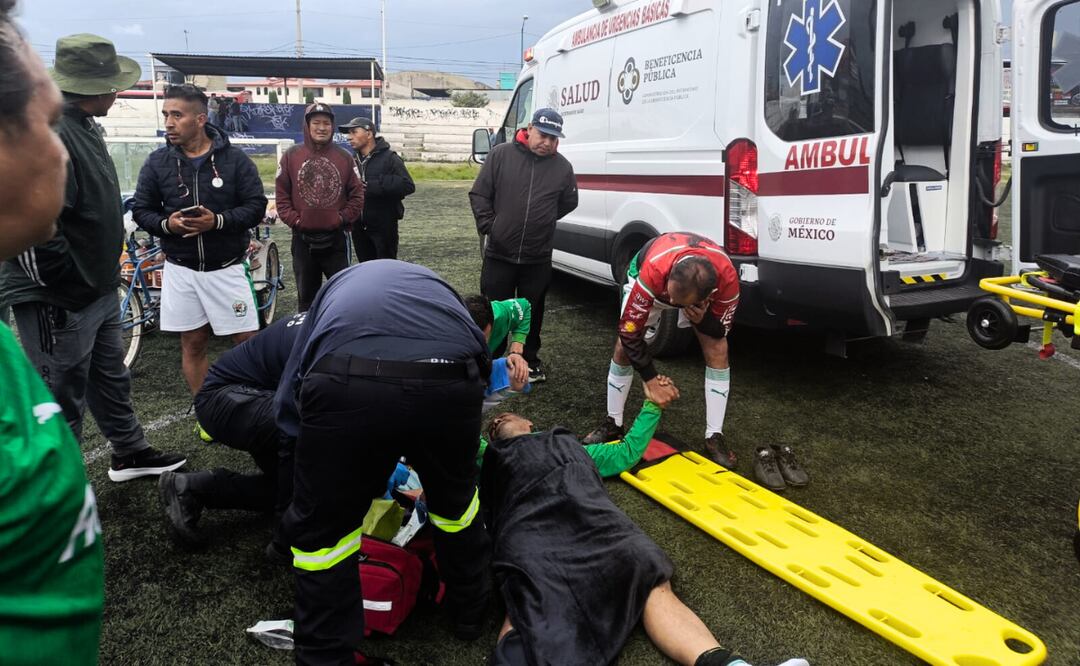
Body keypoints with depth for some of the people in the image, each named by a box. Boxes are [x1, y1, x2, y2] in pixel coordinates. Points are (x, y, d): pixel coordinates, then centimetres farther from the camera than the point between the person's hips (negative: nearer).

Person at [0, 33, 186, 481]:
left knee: (111, 381, 23)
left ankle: (129, 454, 40)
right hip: (59, 304, -10)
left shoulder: (83, 128, 11)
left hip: (99, 291, 10)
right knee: (63, 403, 4)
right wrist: (68, 286, -20)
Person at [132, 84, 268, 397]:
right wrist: (166, 224, -16)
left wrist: (217, 221, -21)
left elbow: (256, 206, -6)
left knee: (247, 340, 0)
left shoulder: (235, 158, -5)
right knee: (192, 343, 9)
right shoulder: (157, 161, 1)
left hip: (227, 268, -2)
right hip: (180, 269, 2)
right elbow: (141, 209, 6)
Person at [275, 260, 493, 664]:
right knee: (454, 495, 32)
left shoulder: (335, 288, 40)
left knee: (320, 532, 19)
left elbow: (289, 400, 33)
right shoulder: (437, 286, 44)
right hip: (449, 382, 3)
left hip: (347, 385, -2)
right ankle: (470, 612, 52)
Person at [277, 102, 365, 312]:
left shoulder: (344, 157, 3)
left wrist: (343, 218, -7)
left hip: (336, 238, 0)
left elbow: (357, 194, 3)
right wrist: (294, 220, -9)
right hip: (303, 239, 0)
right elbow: (282, 195, 1)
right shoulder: (291, 156, 1)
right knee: (306, 294, 11)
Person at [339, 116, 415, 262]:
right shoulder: (352, 160, 10)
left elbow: (408, 186, -19)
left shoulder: (389, 158, -8)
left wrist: (375, 186, -23)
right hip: (359, 228, 6)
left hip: (384, 227, -6)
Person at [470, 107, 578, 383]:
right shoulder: (501, 155, -5)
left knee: (532, 312, 14)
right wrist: (488, 226, -8)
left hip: (537, 259, 1)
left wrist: (542, 221, 10)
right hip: (499, 254, -1)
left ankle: (530, 361, 30)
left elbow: (569, 203, 14)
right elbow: (479, 194, -1)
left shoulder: (562, 167, 0)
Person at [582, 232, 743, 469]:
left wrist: (702, 319, -42)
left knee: (718, 349, -15)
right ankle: (613, 424, 11)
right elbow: (629, 332, -33)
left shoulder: (727, 279, -40)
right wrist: (651, 380, -31)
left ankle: (714, 437, -5)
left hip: (700, 296, 1)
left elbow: (720, 330, -19)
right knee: (623, 346, -8)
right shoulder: (652, 271, -47)